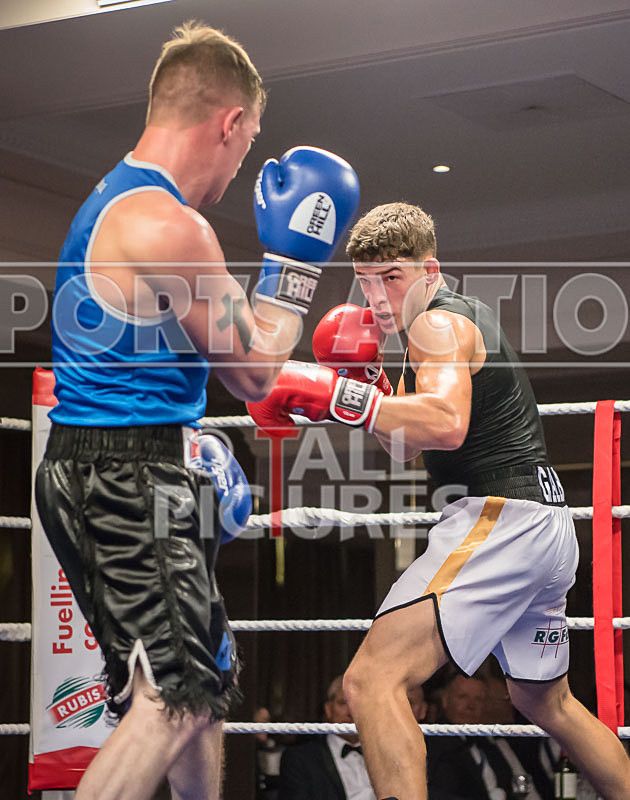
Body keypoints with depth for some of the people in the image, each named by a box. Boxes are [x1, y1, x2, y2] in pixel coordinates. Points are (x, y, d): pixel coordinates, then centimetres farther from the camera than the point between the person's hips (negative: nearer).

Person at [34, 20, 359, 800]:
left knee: (201, 678, 20)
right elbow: (253, 372, -10)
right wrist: (295, 259, -2)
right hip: (129, 480, -11)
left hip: (85, 466, 11)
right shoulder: (170, 227, -19)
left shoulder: (108, 204, 14)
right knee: (175, 696, -11)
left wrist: (187, 454, 24)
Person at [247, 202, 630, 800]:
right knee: (545, 702, 28)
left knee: (372, 681, -20)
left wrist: (332, 393, -30)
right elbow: (407, 442, 25)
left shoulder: (438, 324, -8)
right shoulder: (463, 316, 23)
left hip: (501, 519, -11)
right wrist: (361, 379, 10)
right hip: (543, 522, 11)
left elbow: (446, 424, -29)